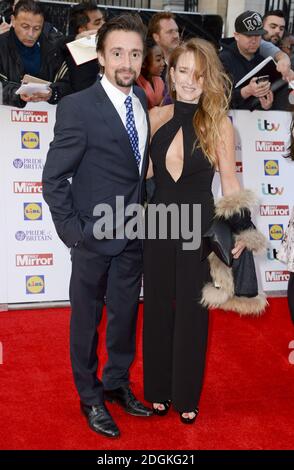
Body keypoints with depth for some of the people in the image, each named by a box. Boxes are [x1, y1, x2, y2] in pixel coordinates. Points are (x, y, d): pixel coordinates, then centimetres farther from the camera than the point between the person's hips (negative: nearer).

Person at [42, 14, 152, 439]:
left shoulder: (143, 101, 3)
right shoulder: (78, 107, -15)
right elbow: (53, 179, -12)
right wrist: (72, 231, -13)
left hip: (134, 233, 6)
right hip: (95, 236, -5)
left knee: (126, 313, 18)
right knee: (87, 318, 12)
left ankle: (118, 383, 40)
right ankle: (90, 397, 33)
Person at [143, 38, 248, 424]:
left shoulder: (220, 124, -8)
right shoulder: (156, 117, 1)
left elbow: (229, 181, -4)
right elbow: (145, 170, 10)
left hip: (199, 226, -3)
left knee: (192, 309, 10)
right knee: (157, 306, 13)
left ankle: (186, 394, 31)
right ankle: (158, 388, 33)